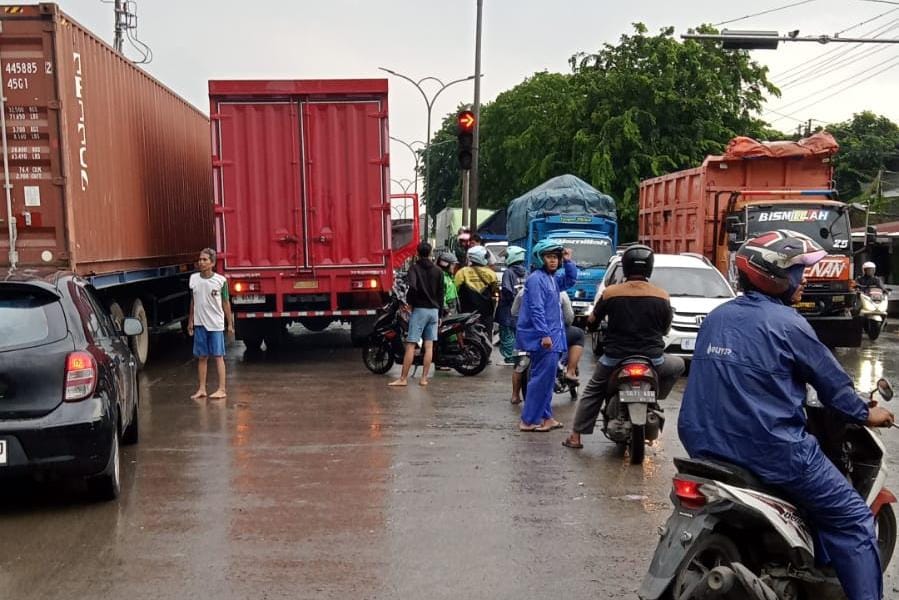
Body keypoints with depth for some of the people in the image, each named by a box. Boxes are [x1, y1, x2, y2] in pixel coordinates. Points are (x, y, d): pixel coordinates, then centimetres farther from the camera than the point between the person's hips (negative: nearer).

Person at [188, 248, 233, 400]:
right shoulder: (193, 279, 4)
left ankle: (221, 389, 4)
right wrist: (190, 321, 13)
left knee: (218, 356, 0)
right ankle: (201, 389, 17)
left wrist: (230, 323, -1)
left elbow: (226, 303, -1)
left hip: (216, 324, -3)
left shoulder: (221, 280, -6)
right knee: (202, 357, 9)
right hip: (199, 324, 4)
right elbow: (193, 301, 13)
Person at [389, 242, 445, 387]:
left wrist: (409, 302, -7)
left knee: (410, 345, -3)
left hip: (419, 309, -4)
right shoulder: (438, 271, 8)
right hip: (434, 310, 4)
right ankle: (424, 378, 7)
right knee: (429, 346, 6)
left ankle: (403, 379, -2)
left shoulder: (414, 268, -5)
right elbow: (441, 294, 9)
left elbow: (412, 286, -23)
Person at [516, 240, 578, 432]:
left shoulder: (552, 279, 16)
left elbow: (571, 280, 30)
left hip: (552, 336, 10)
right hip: (542, 337, -10)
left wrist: (568, 261, 15)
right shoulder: (536, 279, -14)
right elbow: (536, 309, -21)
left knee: (547, 378, 15)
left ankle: (545, 417, 23)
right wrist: (544, 334, -25)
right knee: (542, 377, -10)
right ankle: (529, 420, -6)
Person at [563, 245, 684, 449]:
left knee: (592, 391, 21)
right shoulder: (662, 296, -4)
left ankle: (575, 436, 18)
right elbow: (665, 328, 10)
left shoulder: (610, 292, -6)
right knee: (678, 364, 30)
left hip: (615, 358, 0)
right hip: (652, 359, 0)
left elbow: (592, 321, 6)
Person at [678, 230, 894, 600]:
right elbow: (831, 381, 0)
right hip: (773, 452, -7)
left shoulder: (716, 318, 8)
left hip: (708, 445, 8)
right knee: (852, 521, 6)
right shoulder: (786, 323, -11)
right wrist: (865, 414, 18)